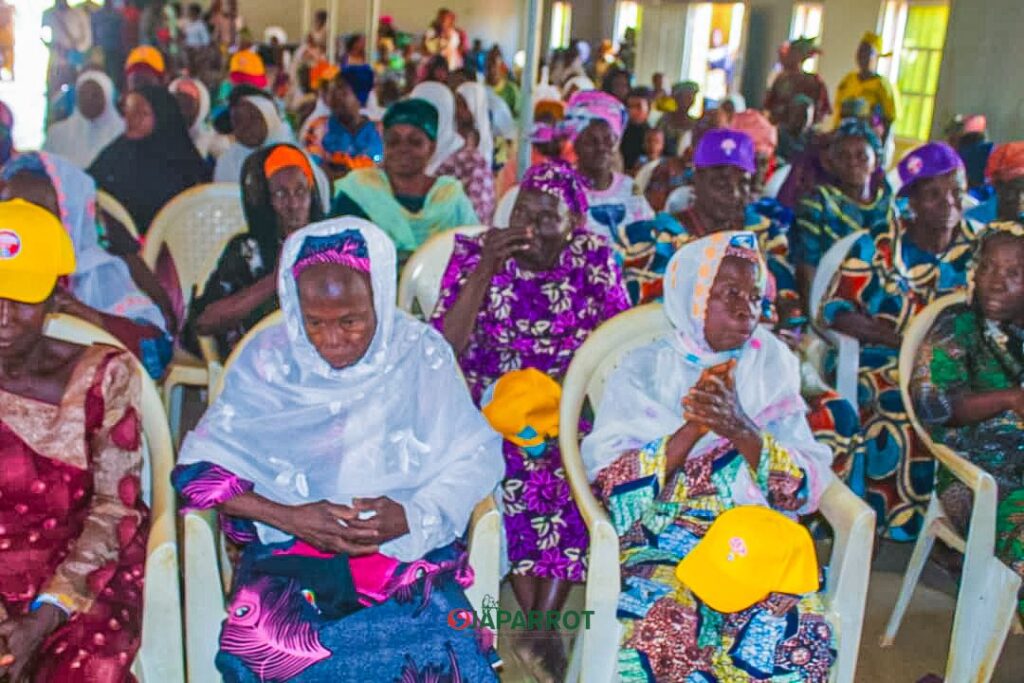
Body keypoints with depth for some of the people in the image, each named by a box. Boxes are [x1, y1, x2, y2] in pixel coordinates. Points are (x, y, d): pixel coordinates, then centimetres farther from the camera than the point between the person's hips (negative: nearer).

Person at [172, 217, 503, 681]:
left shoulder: (421, 354, -1)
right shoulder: (270, 359, -1)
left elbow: (475, 456, -1)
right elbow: (199, 466, -2)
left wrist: (413, 516, -18)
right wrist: (288, 517, -16)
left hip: (408, 547, 0)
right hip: (289, 547, 1)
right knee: (260, 643, -26)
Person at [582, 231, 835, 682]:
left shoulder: (774, 368, 7)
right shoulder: (642, 370, 2)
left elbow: (807, 489, -1)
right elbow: (610, 485, -8)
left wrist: (741, 431, -17)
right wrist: (692, 429, -18)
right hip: (660, 542, -2)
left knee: (798, 633, -28)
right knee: (666, 631, -32)